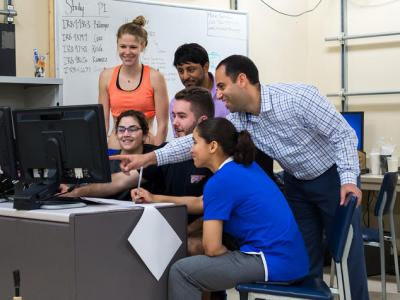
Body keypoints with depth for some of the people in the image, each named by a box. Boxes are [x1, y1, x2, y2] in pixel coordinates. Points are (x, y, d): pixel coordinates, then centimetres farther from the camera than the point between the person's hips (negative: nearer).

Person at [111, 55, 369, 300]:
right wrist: (149, 157, -14)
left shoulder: (298, 98, -28)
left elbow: (343, 134, -22)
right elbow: (199, 141, -8)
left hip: (333, 178, -6)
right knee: (304, 253, 8)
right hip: (296, 183, 6)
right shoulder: (238, 119, -9)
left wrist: (348, 179, -31)